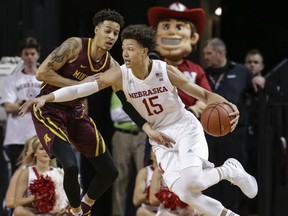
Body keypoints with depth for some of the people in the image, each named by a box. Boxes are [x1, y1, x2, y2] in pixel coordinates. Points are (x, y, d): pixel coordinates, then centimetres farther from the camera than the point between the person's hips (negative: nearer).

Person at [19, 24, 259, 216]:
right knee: (183, 192, -12)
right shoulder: (120, 75, -14)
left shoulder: (167, 71, -20)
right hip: (160, 137, 3)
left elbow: (205, 95, -13)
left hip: (185, 127, -3)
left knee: (191, 180, -26)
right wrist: (46, 97, -31)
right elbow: (82, 88, -21)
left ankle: (230, 170, 5)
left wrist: (227, 106, -32)